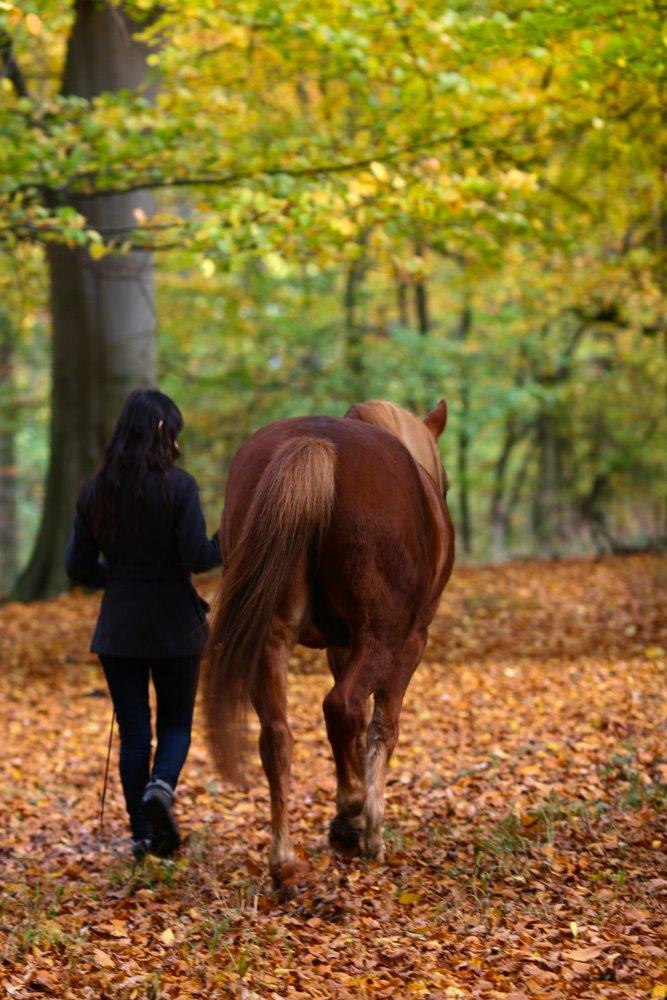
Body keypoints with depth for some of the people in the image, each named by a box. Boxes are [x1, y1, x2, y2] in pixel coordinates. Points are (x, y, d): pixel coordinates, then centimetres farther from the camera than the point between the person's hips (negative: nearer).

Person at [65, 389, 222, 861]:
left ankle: (143, 835, 11)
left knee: (134, 731, 11)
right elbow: (196, 557, -17)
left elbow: (79, 567, 3)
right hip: (175, 626, -3)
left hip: (118, 628, 3)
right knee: (177, 723, 13)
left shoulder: (94, 490, 0)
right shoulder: (178, 486, -12)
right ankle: (162, 786, -16)